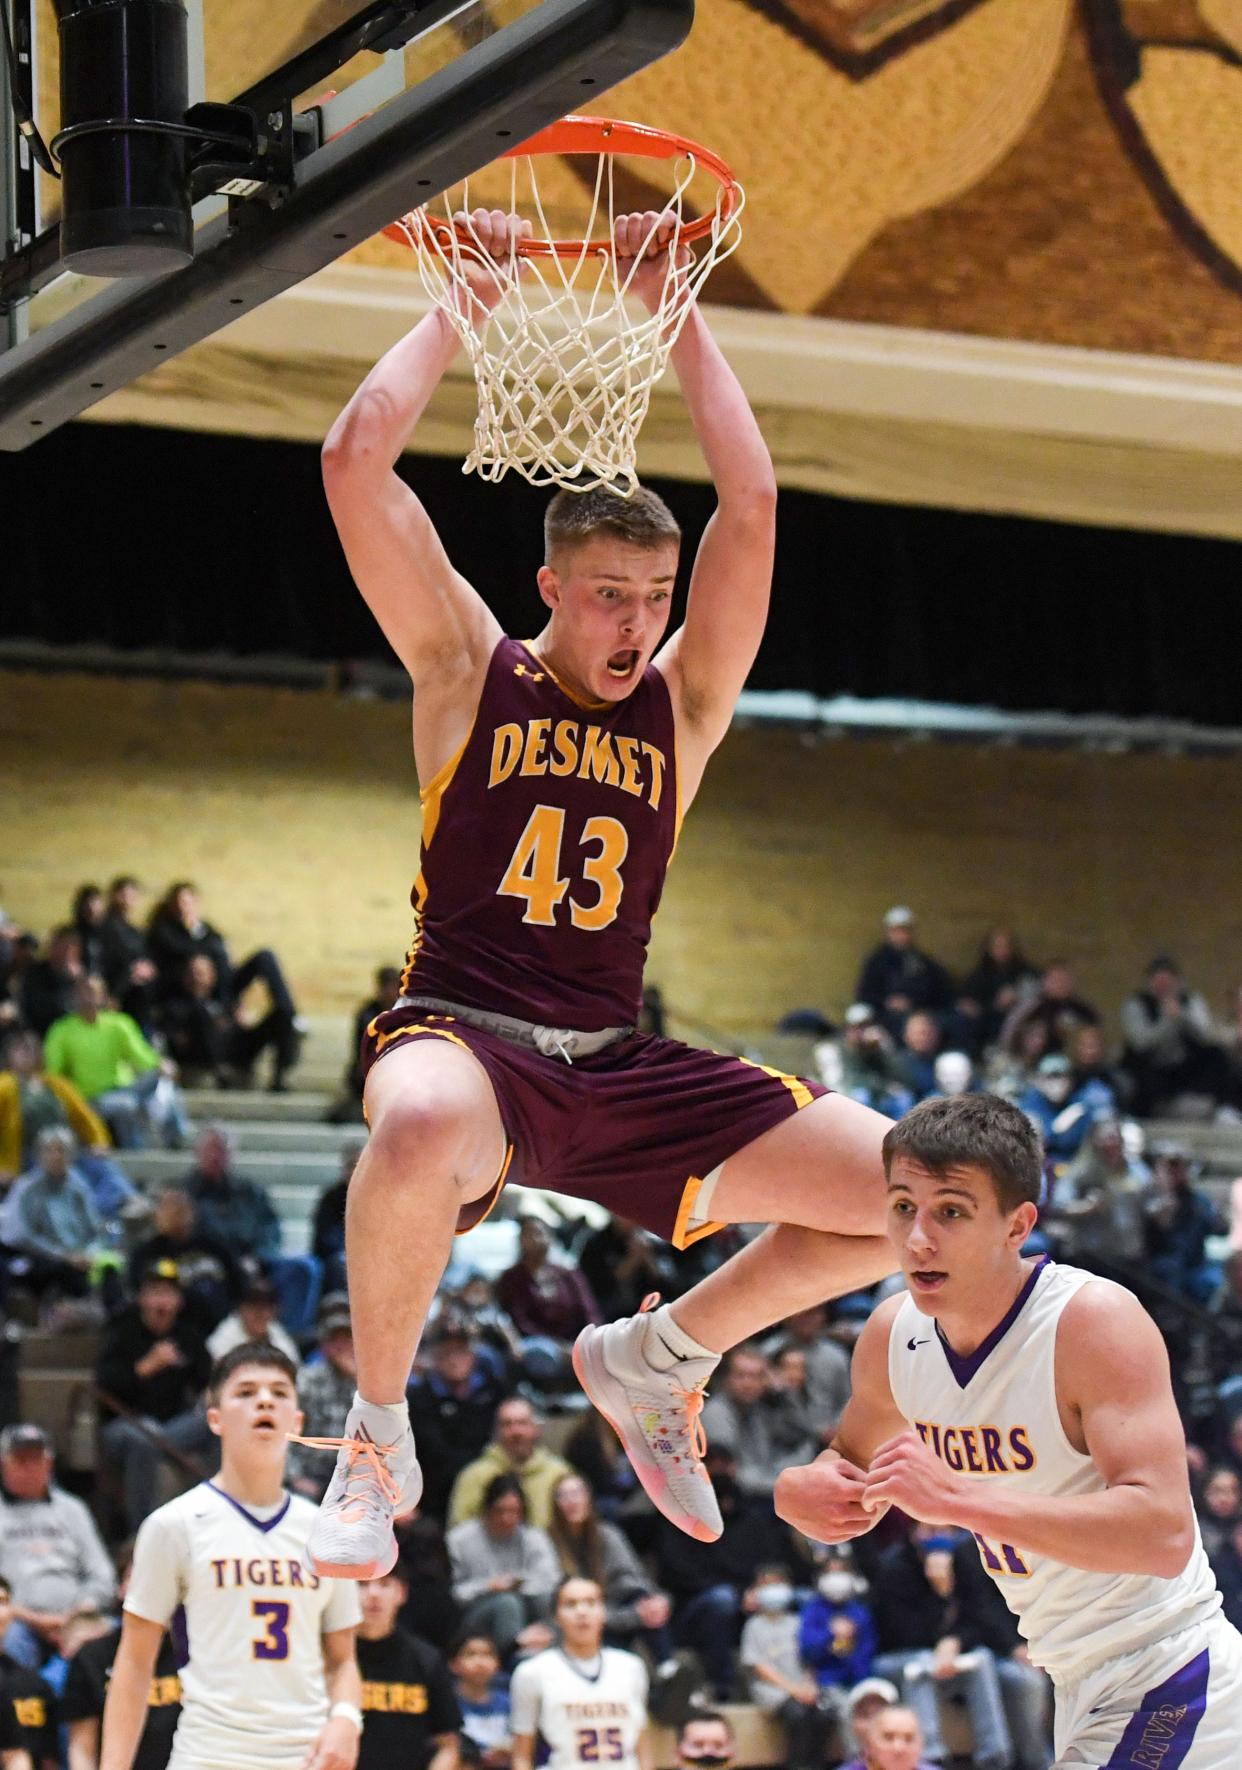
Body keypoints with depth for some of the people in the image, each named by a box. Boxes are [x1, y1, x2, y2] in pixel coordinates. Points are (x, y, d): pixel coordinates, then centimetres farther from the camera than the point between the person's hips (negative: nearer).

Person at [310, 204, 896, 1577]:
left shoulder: (679, 702, 12)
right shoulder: (470, 673, 6)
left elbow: (752, 503, 1)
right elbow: (355, 462, -3)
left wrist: (676, 317, 2)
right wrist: (467, 304, 4)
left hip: (615, 1064, 5)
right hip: (462, 1032, -4)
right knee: (425, 1131, -44)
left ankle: (654, 1359, 15)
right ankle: (377, 1437, -18)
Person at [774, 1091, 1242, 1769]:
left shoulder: (1096, 1321, -23)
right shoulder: (892, 1334, -2)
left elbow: (1163, 1533, -34)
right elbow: (854, 1469, 17)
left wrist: (957, 1497, -38)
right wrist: (798, 1492, -8)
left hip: (1164, 1686, -8)